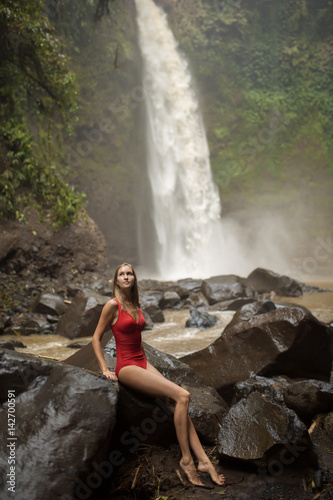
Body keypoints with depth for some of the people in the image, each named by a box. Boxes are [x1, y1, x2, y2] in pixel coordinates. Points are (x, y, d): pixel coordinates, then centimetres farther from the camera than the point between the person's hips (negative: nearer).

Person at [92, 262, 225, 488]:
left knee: (181, 401, -10)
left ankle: (204, 460, -11)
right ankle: (186, 459, -12)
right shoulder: (113, 305, -9)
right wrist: (105, 369, -8)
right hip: (127, 367, -7)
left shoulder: (136, 305, 13)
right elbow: (96, 338, -5)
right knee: (182, 395, -20)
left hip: (143, 363, 7)